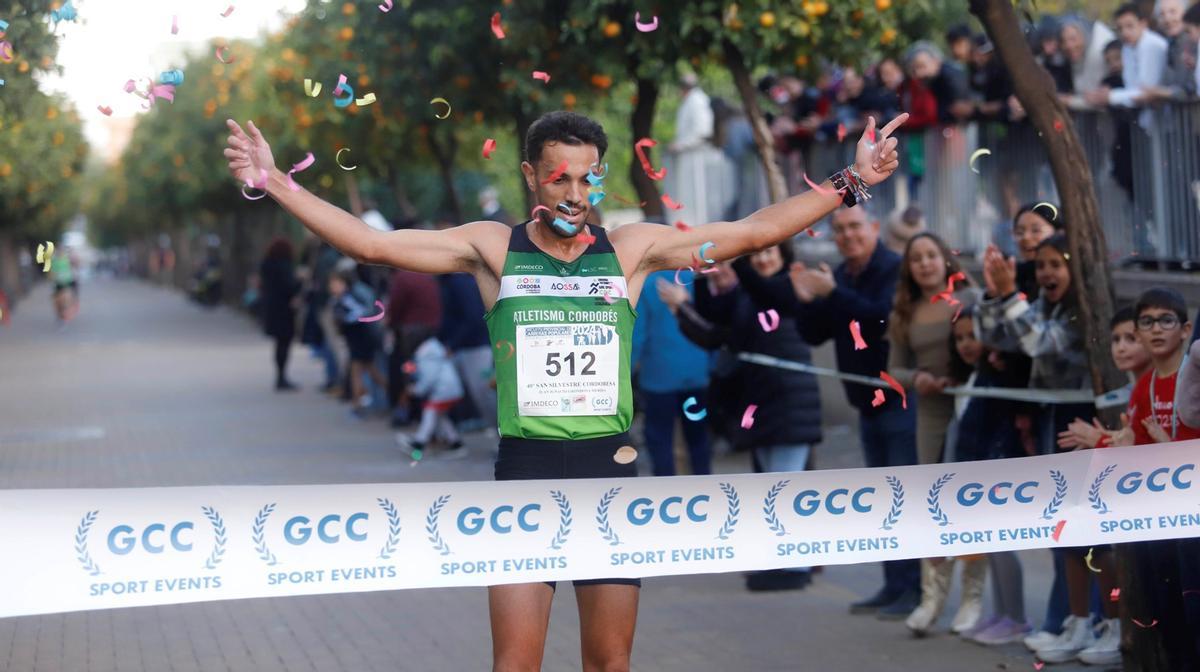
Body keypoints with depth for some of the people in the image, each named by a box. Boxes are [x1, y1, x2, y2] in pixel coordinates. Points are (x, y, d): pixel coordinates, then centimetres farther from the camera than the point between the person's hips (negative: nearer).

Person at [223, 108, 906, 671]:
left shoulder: (632, 248, 5)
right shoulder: (492, 248, 3)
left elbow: (757, 231, 5)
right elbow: (372, 243, -1)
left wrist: (851, 183, 0)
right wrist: (275, 183, -7)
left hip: (611, 468, 1)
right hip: (526, 468, -1)